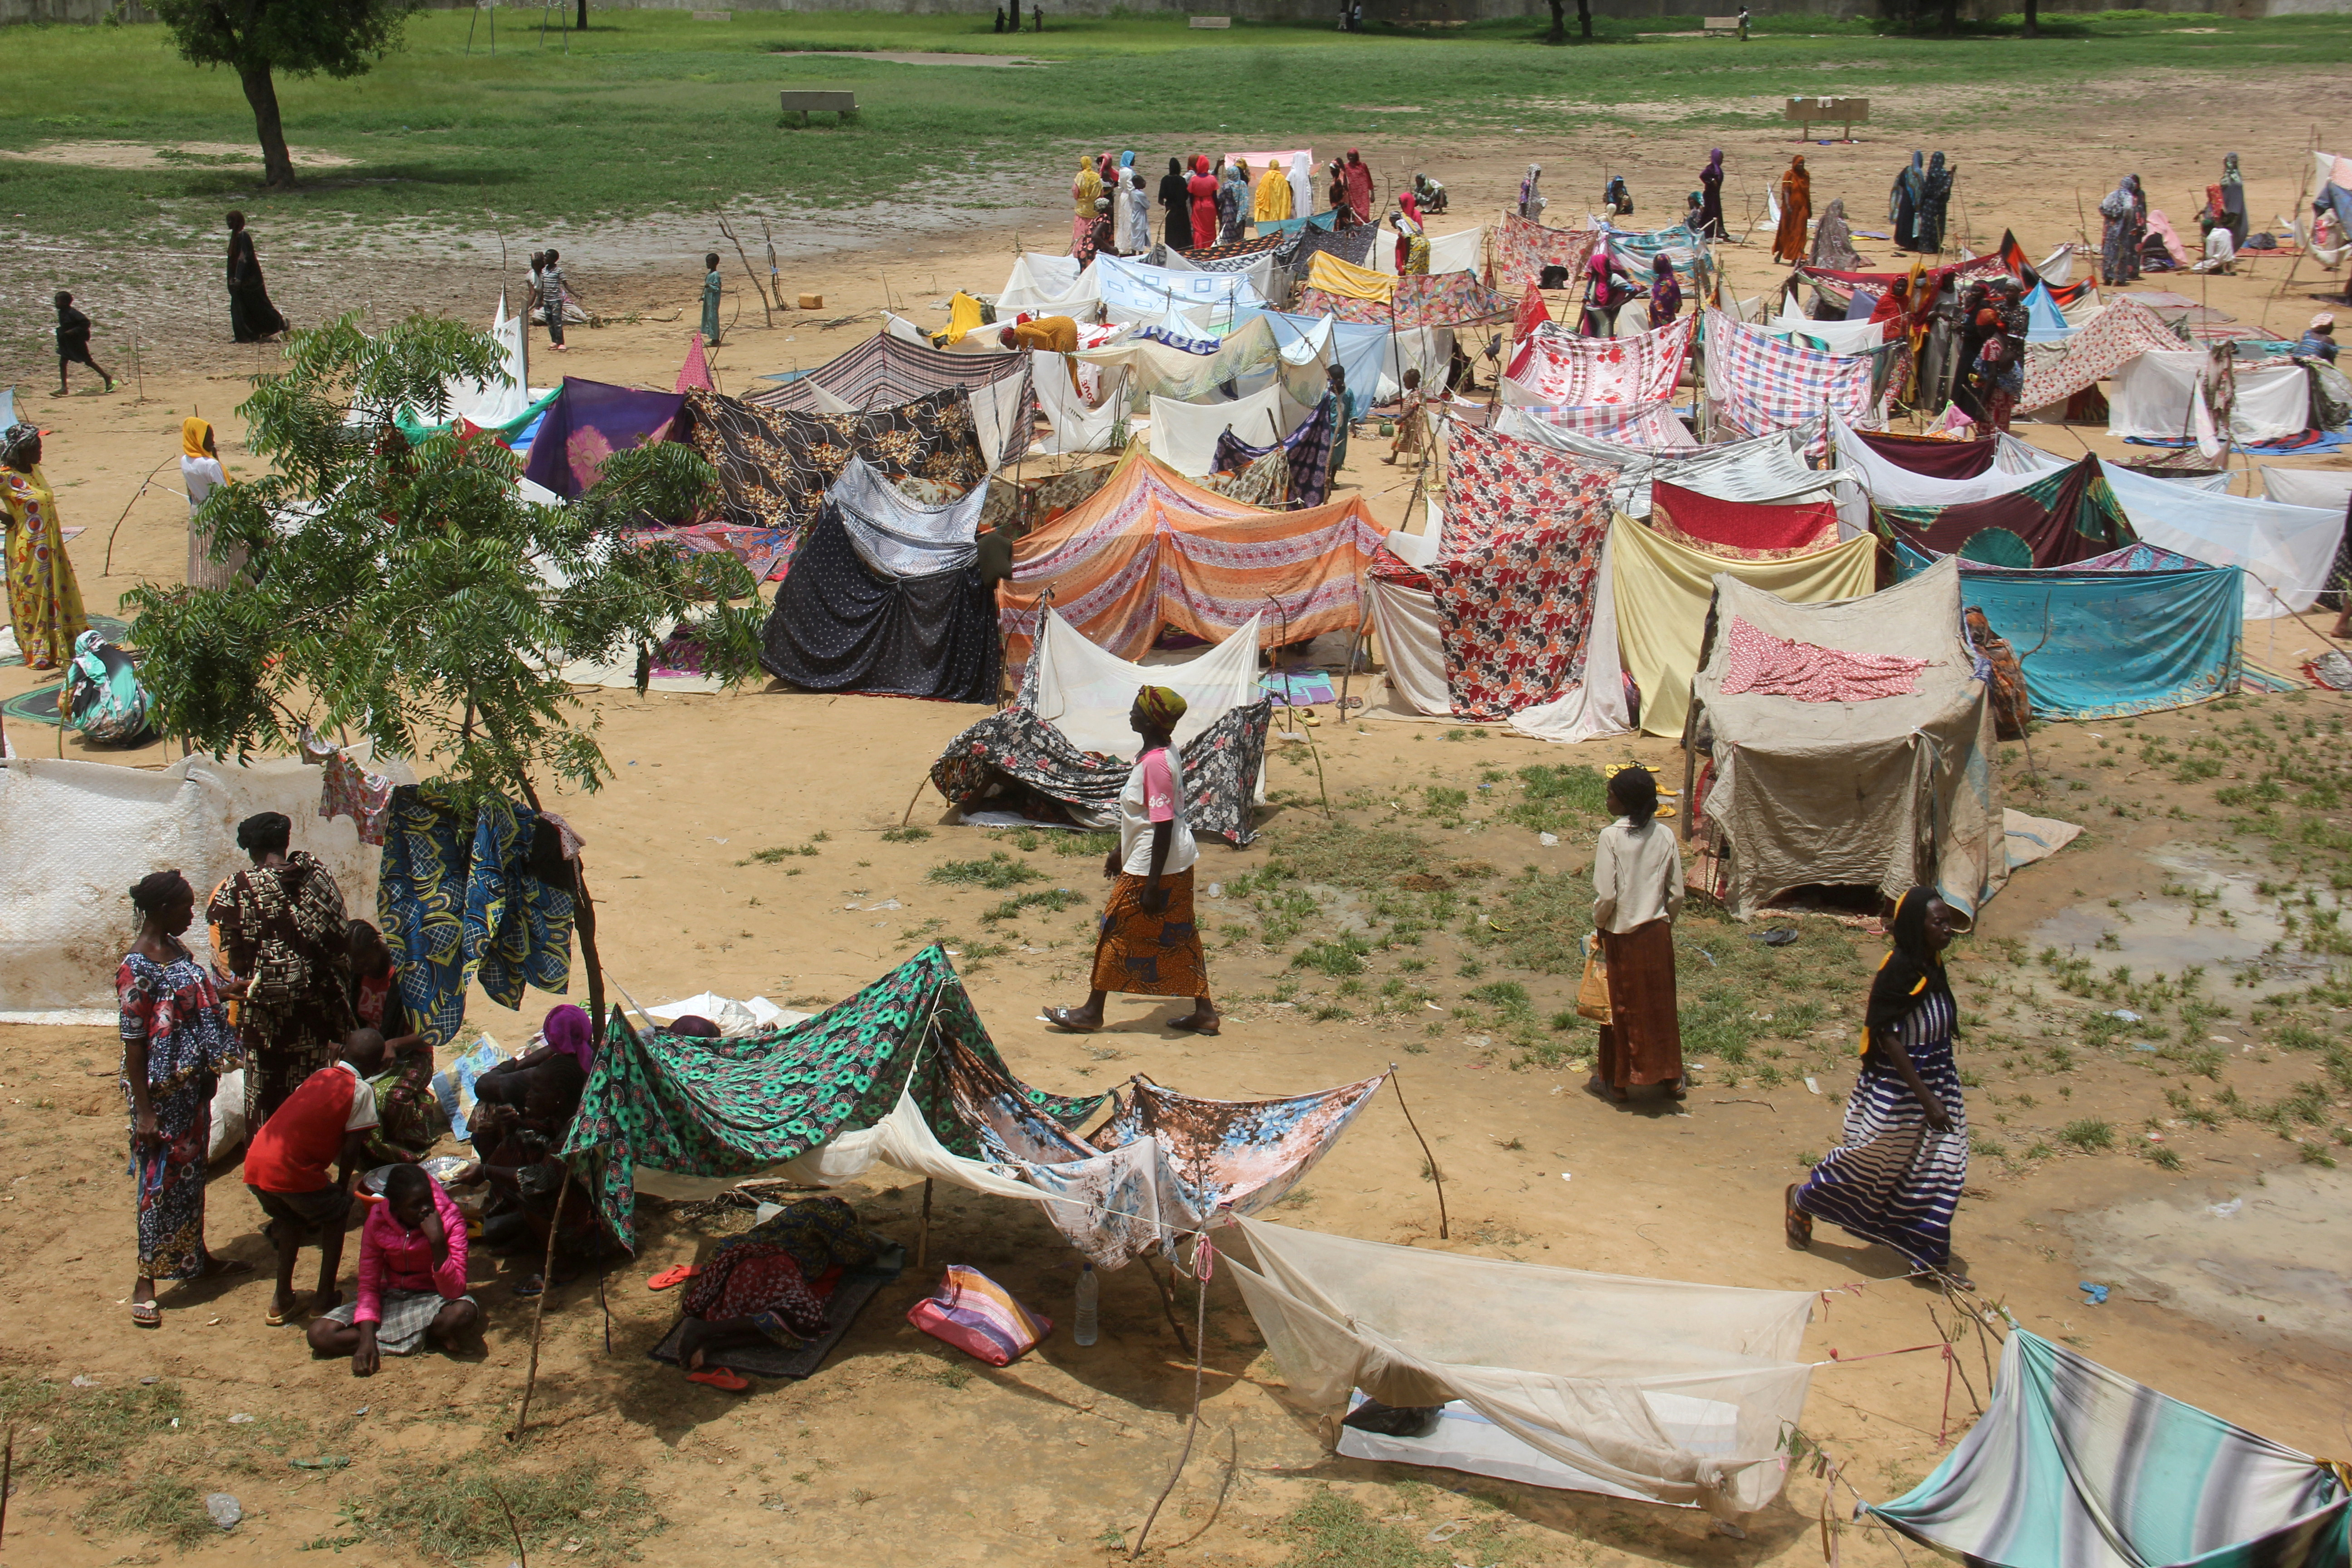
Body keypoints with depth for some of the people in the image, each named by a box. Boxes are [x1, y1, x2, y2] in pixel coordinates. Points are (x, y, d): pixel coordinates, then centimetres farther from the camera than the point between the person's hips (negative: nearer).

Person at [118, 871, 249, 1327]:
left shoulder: (177, 949, 6)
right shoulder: (137, 967, -20)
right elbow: (133, 1043, -20)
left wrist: (228, 989, 9)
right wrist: (144, 1112, -20)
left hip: (193, 1083, 9)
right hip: (160, 1090, -9)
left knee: (192, 1171, 19)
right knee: (160, 1180, -2)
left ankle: (197, 1257, 33)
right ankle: (145, 1283, 8)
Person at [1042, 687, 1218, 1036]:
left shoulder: (1155, 763, -24)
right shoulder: (1164, 750, 6)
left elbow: (1164, 826, -24)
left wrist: (1152, 886, -22)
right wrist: (1120, 852, 27)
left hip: (1151, 866, -9)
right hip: (1180, 862, 9)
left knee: (1117, 933, 3)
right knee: (1180, 936, 14)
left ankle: (1092, 1013, 15)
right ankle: (1204, 1012, 19)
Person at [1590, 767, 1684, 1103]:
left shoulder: (1611, 836, -16)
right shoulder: (1665, 836, -4)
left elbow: (1605, 895, -18)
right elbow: (1677, 893, 0)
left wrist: (1599, 924, -1)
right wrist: (1664, 922, 15)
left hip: (1621, 934, -3)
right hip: (1657, 933, 3)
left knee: (1621, 1005, 10)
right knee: (1661, 1004, 16)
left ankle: (1616, 1079, 19)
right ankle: (1671, 1076, 26)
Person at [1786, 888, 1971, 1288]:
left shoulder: (1933, 965, 2)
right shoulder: (1899, 970, -23)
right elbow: (1889, 1038, -24)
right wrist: (1925, 1097, -25)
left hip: (1939, 1084, 8)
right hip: (1898, 1087, -8)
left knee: (1939, 1174, 10)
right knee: (1868, 1160, 9)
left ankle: (1931, 1259, 22)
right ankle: (1802, 1202, 33)